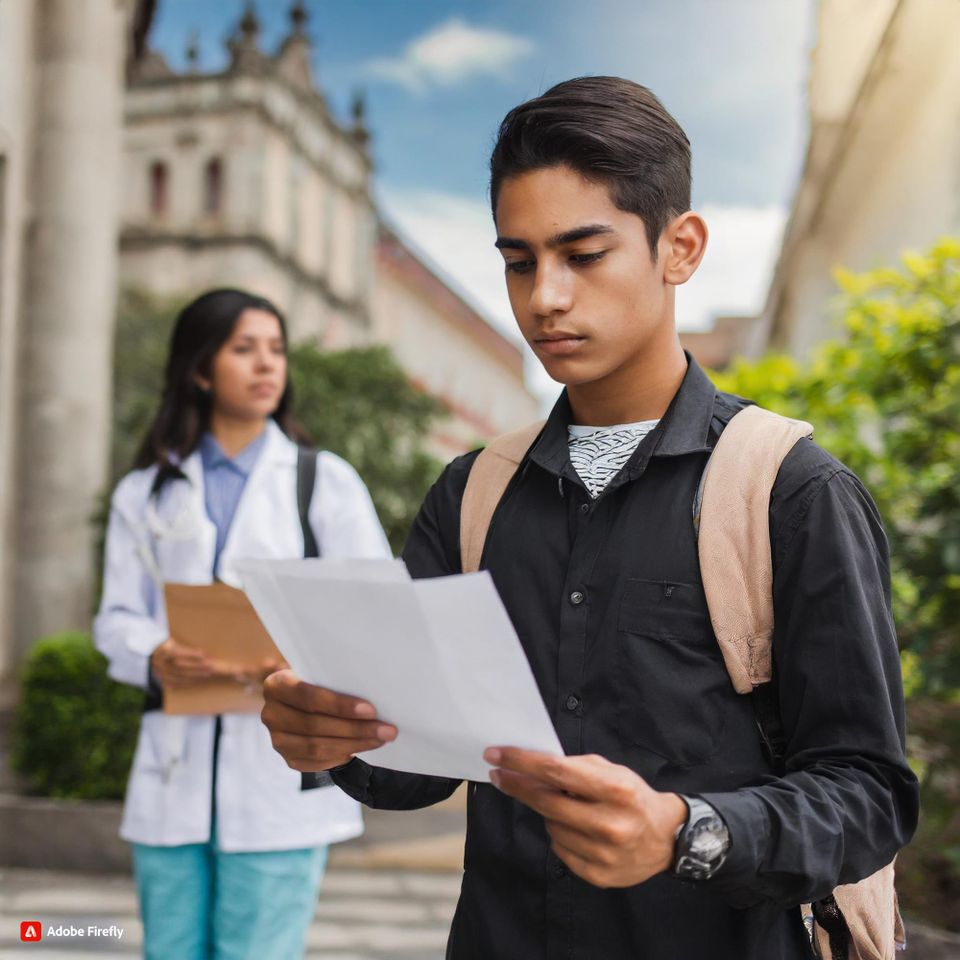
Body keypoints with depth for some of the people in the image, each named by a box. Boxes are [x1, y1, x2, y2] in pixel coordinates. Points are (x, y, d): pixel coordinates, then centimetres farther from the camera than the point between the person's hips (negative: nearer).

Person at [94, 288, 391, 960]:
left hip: (281, 771, -2)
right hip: (174, 774, 3)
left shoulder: (327, 482, 7)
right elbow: (117, 619, 7)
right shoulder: (145, 493, 13)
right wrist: (156, 658, -16)